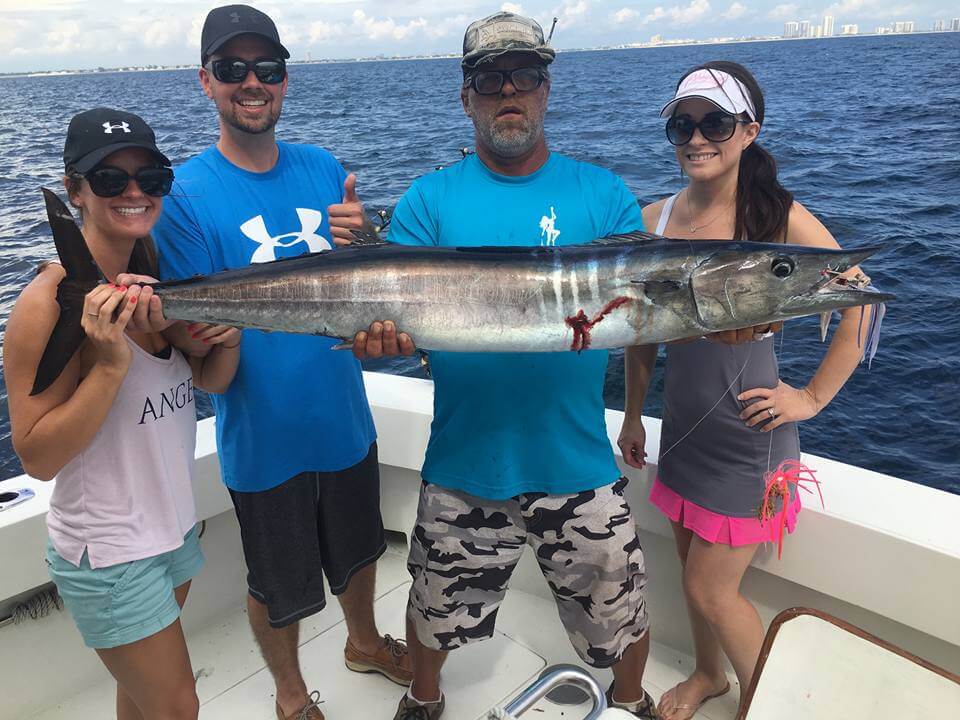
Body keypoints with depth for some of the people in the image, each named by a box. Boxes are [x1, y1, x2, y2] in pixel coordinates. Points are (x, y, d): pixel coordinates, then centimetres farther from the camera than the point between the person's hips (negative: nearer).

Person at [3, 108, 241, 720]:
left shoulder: (161, 270, -1)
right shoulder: (51, 301, -21)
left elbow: (210, 382, 9)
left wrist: (228, 340, -12)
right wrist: (111, 365, -31)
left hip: (175, 525, 6)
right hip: (108, 550, -6)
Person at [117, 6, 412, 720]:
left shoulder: (325, 170, -1)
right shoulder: (187, 195, -14)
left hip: (345, 417, 4)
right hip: (263, 437, -4)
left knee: (360, 550, 27)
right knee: (280, 588, 17)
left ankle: (364, 641, 57)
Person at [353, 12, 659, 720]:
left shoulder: (603, 195, 1)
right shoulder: (430, 201, 0)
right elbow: (396, 311, -7)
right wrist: (381, 333, -30)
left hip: (579, 467, 1)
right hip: (464, 467, 0)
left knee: (623, 614, 16)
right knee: (437, 610, 20)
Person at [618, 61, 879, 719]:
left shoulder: (780, 217, -14)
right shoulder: (655, 220, -2)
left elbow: (862, 307, -10)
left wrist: (812, 398, -10)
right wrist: (633, 416, 12)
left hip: (747, 432, -5)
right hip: (683, 425, 5)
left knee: (713, 590, 3)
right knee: (693, 570, 20)